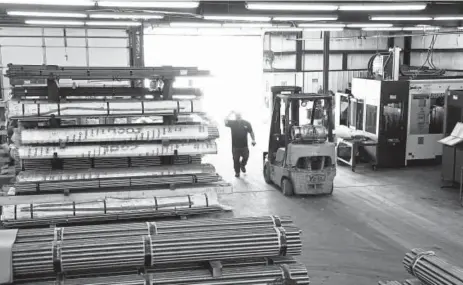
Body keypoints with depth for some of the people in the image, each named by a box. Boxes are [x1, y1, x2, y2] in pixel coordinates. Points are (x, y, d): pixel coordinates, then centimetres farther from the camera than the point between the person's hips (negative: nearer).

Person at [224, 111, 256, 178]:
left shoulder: (246, 123, 3)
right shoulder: (232, 123, -1)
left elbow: (251, 132, 9)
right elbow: (226, 122, -17)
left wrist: (253, 140, 1)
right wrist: (230, 114, -14)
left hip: (244, 145, 1)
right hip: (235, 146, -1)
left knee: (245, 157, 5)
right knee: (236, 160, 5)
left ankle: (242, 165, 36)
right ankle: (237, 172, 19)